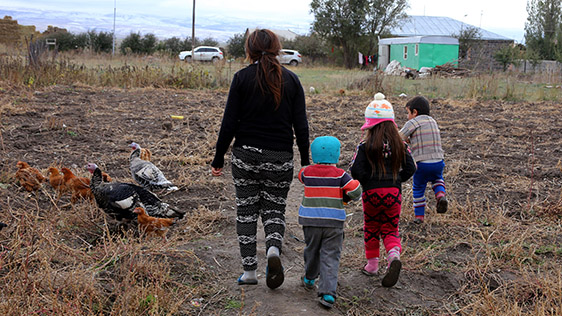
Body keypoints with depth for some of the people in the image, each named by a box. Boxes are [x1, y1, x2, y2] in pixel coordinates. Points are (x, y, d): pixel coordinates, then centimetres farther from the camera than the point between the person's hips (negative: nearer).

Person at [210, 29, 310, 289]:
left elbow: (229, 123, -5)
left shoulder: (242, 78, -3)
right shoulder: (291, 80, 3)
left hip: (245, 155, -1)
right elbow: (301, 126, 1)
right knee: (274, 209, 14)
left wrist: (218, 159, 2)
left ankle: (249, 271, 10)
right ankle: (273, 248, -15)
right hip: (280, 158, 1)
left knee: (246, 212, 11)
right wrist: (306, 163, 7)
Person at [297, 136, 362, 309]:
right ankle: (328, 293, -11)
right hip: (334, 222, -2)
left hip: (311, 220, 2)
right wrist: (348, 196, 9)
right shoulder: (340, 175, -6)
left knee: (312, 250, 22)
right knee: (330, 257, -1)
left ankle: (309, 279, 44)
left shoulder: (307, 172, 1)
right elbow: (355, 190, -12)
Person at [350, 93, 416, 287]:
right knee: (390, 229, 11)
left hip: (372, 192, -2)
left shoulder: (365, 146, -10)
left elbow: (356, 171, -13)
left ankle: (372, 264, 23)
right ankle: (394, 255, -16)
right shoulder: (400, 145, 0)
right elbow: (410, 168, 1)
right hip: (394, 192, 2)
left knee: (371, 228, 15)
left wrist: (368, 180, 5)